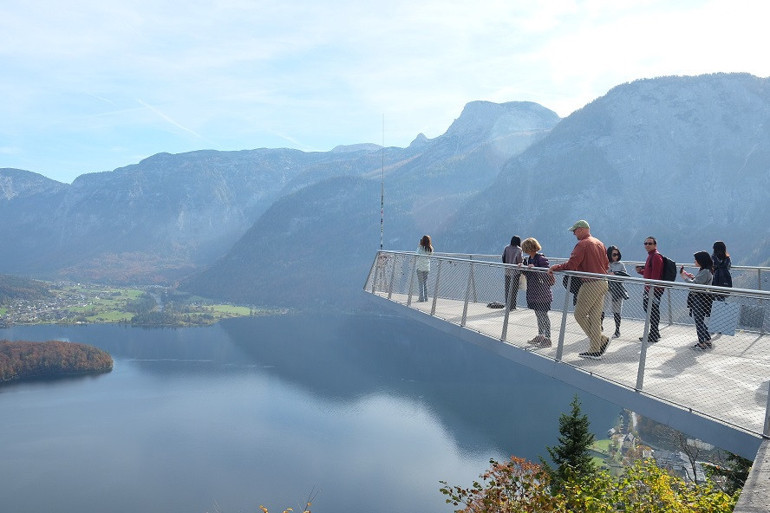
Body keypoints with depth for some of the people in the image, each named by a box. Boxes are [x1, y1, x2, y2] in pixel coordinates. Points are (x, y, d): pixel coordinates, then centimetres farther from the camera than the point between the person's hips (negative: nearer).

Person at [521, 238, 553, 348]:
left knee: (543, 315, -3)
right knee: (538, 314, 16)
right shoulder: (528, 259, 11)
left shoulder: (541, 259, -15)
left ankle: (547, 339, 3)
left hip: (542, 293, -9)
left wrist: (533, 268, -28)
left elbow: (546, 275, -21)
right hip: (533, 292, 9)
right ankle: (540, 336, 27)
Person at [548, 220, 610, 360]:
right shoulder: (599, 244, 16)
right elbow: (606, 264, 20)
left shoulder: (582, 244, -11)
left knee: (579, 314, 1)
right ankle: (595, 350, 8)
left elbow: (571, 265, -18)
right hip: (603, 283, 9)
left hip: (591, 284, -9)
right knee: (595, 317, 9)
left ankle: (601, 339, 1)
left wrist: (554, 268, -5)